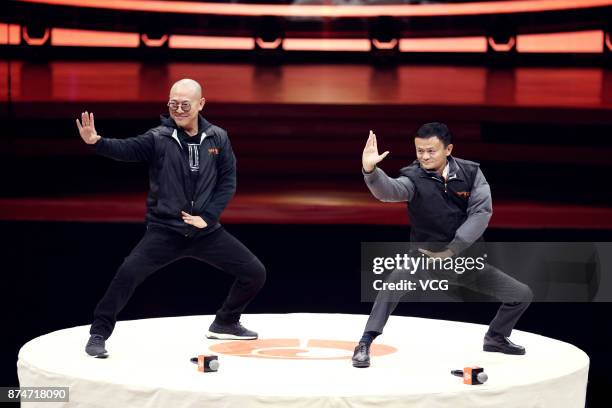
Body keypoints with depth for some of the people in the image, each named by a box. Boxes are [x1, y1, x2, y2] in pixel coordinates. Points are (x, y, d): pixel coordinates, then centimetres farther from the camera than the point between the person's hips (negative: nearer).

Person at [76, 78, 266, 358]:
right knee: (129, 273, -25)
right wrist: (96, 141, -46)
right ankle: (98, 334, -10)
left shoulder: (218, 138, 0)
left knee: (255, 273, 4)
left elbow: (227, 182, 3)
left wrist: (207, 217, -8)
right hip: (164, 230, -3)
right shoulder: (159, 138, -9)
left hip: (206, 231, 4)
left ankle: (225, 323, 28)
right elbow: (127, 149, -26)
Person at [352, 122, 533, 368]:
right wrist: (370, 170, -56)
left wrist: (451, 250, -21)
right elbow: (388, 191, -34)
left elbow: (481, 212, -13)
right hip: (426, 255, -4)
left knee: (522, 295, 4)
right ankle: (365, 344, -28)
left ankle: (496, 337, 31)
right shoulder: (414, 178, -13)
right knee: (398, 277, -35)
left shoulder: (471, 172, -5)